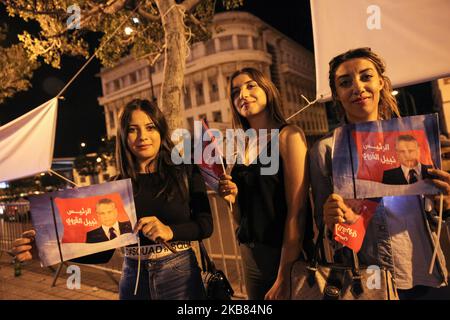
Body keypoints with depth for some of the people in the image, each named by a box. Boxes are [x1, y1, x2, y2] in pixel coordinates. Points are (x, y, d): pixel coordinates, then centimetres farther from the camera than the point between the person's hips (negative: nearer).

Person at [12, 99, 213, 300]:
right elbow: (103, 250, -2)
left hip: (180, 275, -1)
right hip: (133, 278, 2)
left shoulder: (185, 173, -6)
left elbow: (205, 224, -6)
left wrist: (170, 231, -24)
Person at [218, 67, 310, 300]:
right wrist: (233, 198, -9)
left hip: (283, 254, -6)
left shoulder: (288, 135, -11)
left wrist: (284, 276, -16)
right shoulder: (244, 148, 6)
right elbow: (243, 218, 11)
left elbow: (296, 210, -16)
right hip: (249, 254, 6)